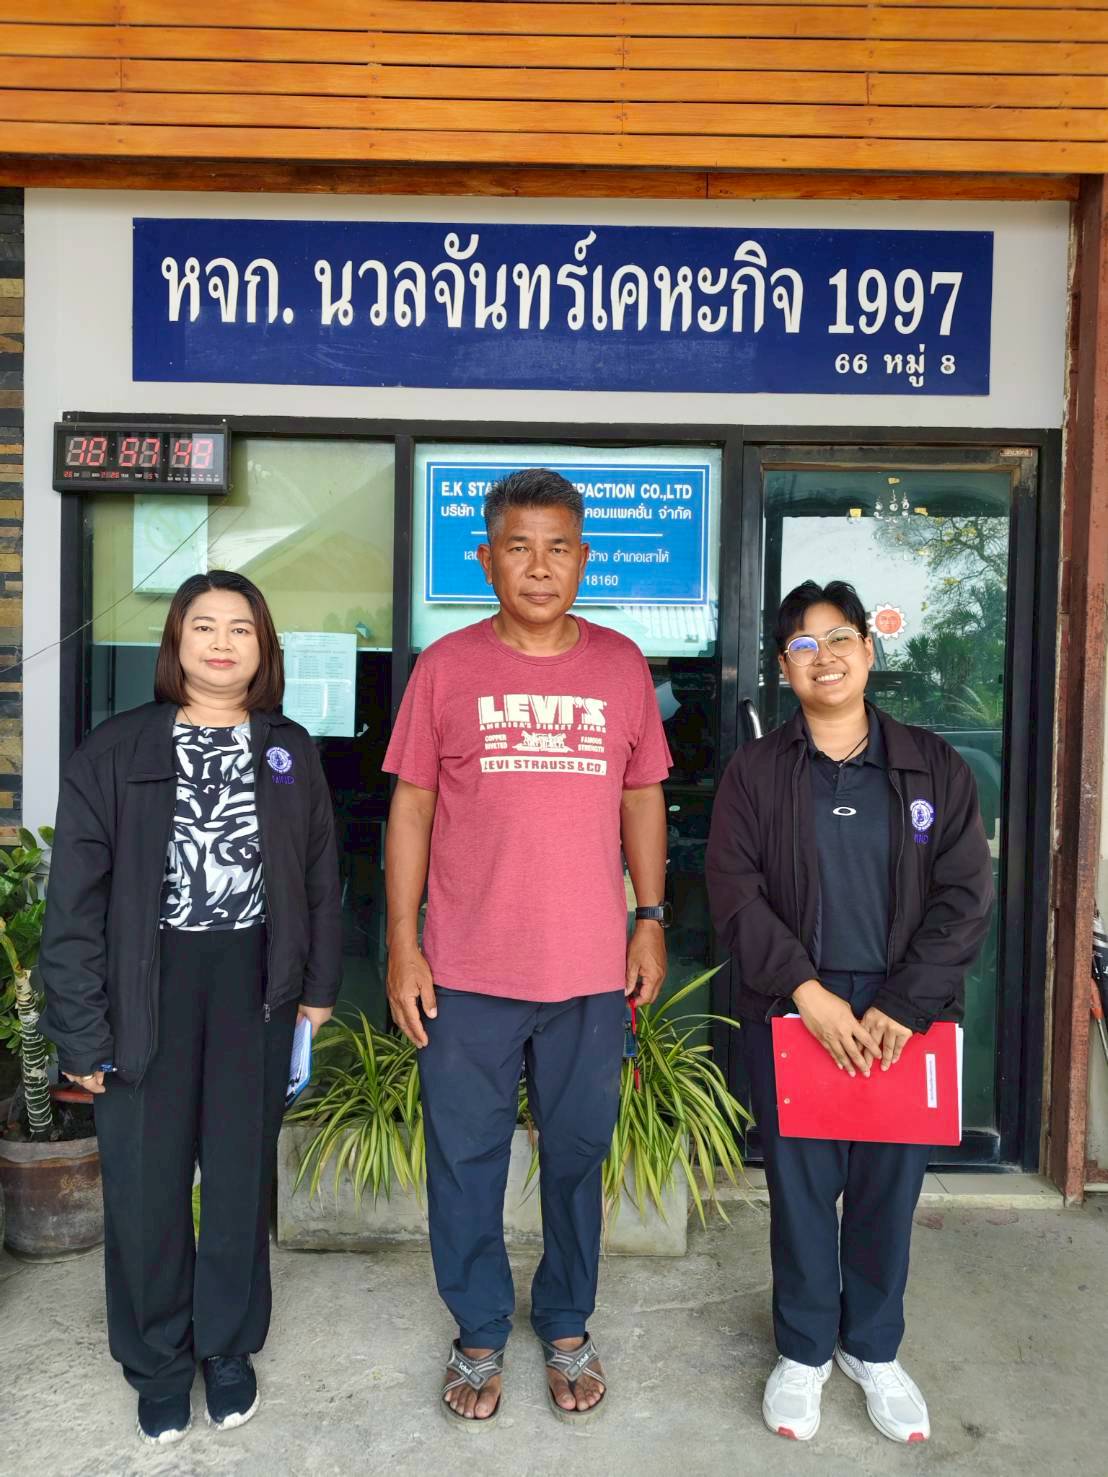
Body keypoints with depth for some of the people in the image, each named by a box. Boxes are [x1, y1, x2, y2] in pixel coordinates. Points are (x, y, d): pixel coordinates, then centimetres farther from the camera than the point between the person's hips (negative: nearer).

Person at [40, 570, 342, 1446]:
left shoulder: (291, 751, 3)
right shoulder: (115, 751, -4)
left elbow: (321, 877, 8)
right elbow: (77, 897, -6)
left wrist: (319, 987, 5)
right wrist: (82, 1029, -8)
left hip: (254, 984, 2)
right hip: (148, 987, -1)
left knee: (243, 1173, 14)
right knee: (147, 1180, 9)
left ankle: (229, 1348, 35)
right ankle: (159, 1362, 32)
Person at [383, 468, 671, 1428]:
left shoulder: (621, 665, 3)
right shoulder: (446, 667, -2)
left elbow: (644, 799, 10)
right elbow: (411, 808, 0)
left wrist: (651, 920, 5)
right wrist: (403, 946, -3)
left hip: (590, 971, 1)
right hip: (466, 973, -1)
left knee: (577, 1157, 15)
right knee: (466, 1161, 12)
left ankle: (568, 1329, 38)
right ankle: (480, 1337, 34)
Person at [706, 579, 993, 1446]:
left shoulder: (933, 767, 3)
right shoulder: (756, 772, 1)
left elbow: (965, 897, -2)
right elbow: (736, 893, -5)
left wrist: (902, 1008, -11)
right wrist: (808, 992, -15)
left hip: (905, 1015, 1)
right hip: (792, 1012, 0)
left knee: (890, 1186, 11)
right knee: (801, 1185, 8)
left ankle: (874, 1349, 34)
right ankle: (805, 1350, 30)